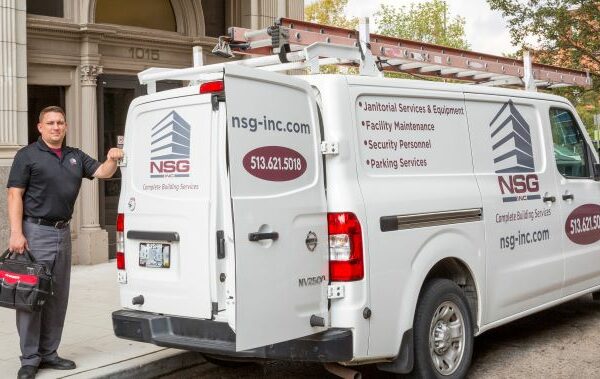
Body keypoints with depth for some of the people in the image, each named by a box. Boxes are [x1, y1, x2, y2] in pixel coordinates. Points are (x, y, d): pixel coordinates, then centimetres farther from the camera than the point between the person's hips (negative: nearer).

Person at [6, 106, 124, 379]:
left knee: (58, 297, 11)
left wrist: (112, 159, -14)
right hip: (36, 232, -6)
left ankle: (48, 354, 21)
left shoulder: (76, 157, 14)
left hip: (63, 232, 7)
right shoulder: (28, 155, -4)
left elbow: (102, 172, 10)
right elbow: (15, 195, -8)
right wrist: (16, 233, -17)